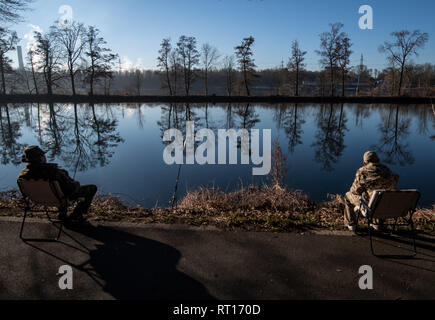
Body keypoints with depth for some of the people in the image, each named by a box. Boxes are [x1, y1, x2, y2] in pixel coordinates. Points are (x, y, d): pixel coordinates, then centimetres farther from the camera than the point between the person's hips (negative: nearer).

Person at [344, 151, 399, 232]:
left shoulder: (362, 171, -15)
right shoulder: (387, 170, -1)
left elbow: (355, 190, -9)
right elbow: (394, 188, 11)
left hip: (370, 204, -4)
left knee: (348, 196, 23)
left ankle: (351, 224, 29)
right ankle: (377, 223, 40)